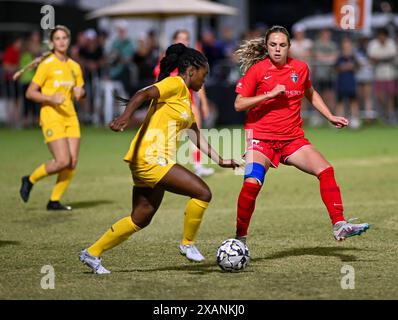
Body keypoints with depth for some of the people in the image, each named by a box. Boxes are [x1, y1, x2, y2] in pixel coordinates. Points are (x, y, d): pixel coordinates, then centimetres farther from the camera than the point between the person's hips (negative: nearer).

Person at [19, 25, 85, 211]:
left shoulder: (74, 67, 11)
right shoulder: (47, 65, -7)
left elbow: (79, 90, 23)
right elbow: (30, 93, -8)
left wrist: (79, 93, -1)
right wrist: (50, 98, -22)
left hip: (70, 117, 6)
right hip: (51, 117, -6)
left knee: (73, 162, -3)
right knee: (63, 161, -16)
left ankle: (54, 201, 10)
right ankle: (30, 180, 8)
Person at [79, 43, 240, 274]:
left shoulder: (186, 98, 22)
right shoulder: (175, 84, -7)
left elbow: (197, 137, 27)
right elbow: (143, 94, -23)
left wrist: (220, 160, 26)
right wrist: (126, 116, -39)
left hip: (156, 162, 10)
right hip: (150, 158, -10)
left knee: (141, 219, 13)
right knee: (203, 193, -14)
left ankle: (92, 253, 20)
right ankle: (188, 244, 2)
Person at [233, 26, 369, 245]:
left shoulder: (300, 68, 6)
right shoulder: (257, 70, -5)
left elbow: (310, 94, 25)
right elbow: (239, 104, -8)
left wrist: (330, 117, 18)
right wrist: (270, 94, -17)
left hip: (293, 139, 4)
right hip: (261, 138, -4)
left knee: (325, 171, -14)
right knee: (252, 184, -21)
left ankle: (339, 226, -10)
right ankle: (240, 237, -5)